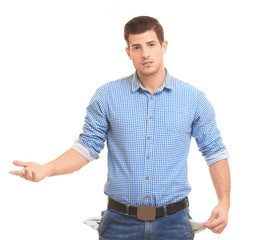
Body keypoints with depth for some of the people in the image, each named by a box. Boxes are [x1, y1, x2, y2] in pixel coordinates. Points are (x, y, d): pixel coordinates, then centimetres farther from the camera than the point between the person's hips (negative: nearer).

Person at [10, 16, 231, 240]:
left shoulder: (194, 99, 0)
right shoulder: (107, 96, -1)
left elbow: (215, 151, 5)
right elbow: (88, 146, 2)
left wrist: (224, 202, -5)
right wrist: (46, 169, -13)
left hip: (173, 221, 0)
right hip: (120, 221, 0)